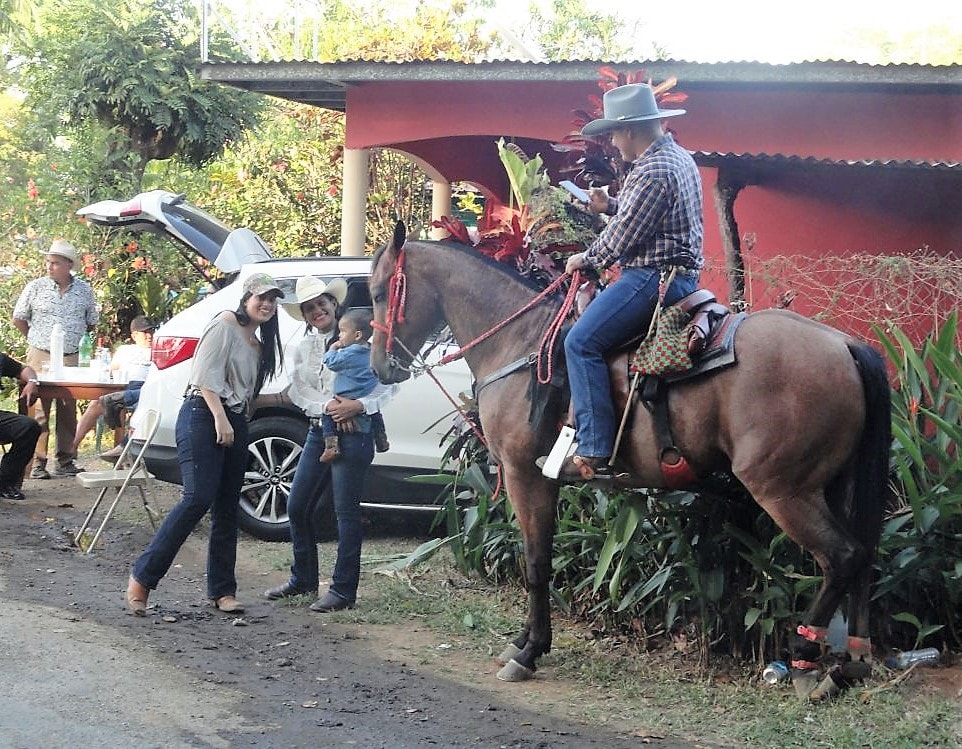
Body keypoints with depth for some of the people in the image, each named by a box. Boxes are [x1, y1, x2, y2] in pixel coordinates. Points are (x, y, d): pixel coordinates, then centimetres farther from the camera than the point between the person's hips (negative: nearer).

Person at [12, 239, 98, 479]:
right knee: (39, 410, -4)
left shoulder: (84, 290, 6)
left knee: (68, 410, 5)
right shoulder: (35, 287, 0)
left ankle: (66, 461, 13)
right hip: (40, 358, -2)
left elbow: (91, 322, 18)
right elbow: (18, 319, 8)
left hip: (72, 358, 2)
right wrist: (38, 340, 9)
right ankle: (38, 463, 0)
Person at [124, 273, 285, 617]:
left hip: (235, 424, 9)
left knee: (227, 508, 5)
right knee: (198, 497, -18)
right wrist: (220, 418, -19)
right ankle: (142, 578, -13)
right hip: (203, 416, -9)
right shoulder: (225, 325, -3)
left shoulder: (259, 344, 23)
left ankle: (222, 591, 8)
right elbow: (207, 374, -13)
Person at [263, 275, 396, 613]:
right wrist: (326, 406, -16)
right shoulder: (303, 349, 12)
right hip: (318, 433, 7)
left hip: (353, 433, -7)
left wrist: (359, 405, -21)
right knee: (297, 508, 12)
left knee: (346, 511, -4)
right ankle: (303, 579, 28)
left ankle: (343, 590, 3)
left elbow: (388, 384, -8)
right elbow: (298, 392, 2)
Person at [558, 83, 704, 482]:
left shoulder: (651, 172, -18)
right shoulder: (680, 157, 15)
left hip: (653, 276, -11)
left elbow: (620, 238, -17)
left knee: (582, 342, -17)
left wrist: (585, 259, 0)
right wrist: (609, 206, 15)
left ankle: (594, 454, -23)